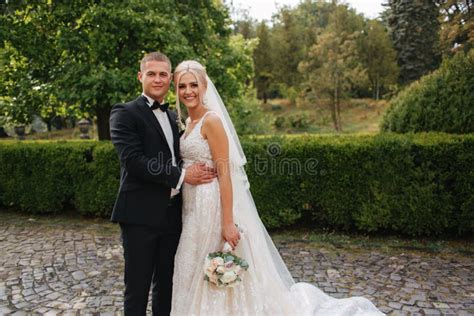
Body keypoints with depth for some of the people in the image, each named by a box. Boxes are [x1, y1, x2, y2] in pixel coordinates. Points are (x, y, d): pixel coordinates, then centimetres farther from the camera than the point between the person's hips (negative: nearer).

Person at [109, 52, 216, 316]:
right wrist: (182, 176, -17)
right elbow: (133, 160, -18)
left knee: (167, 285, 17)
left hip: (172, 214, 6)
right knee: (138, 289, 7)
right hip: (141, 215, -6)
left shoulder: (174, 117, 15)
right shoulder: (125, 113, -6)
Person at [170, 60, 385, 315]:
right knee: (199, 282, 17)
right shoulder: (188, 123, 13)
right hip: (195, 209, 9)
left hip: (212, 208, -9)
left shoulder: (211, 120, -14)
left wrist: (227, 223, -21)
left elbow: (224, 174, -18)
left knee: (216, 281, 4)